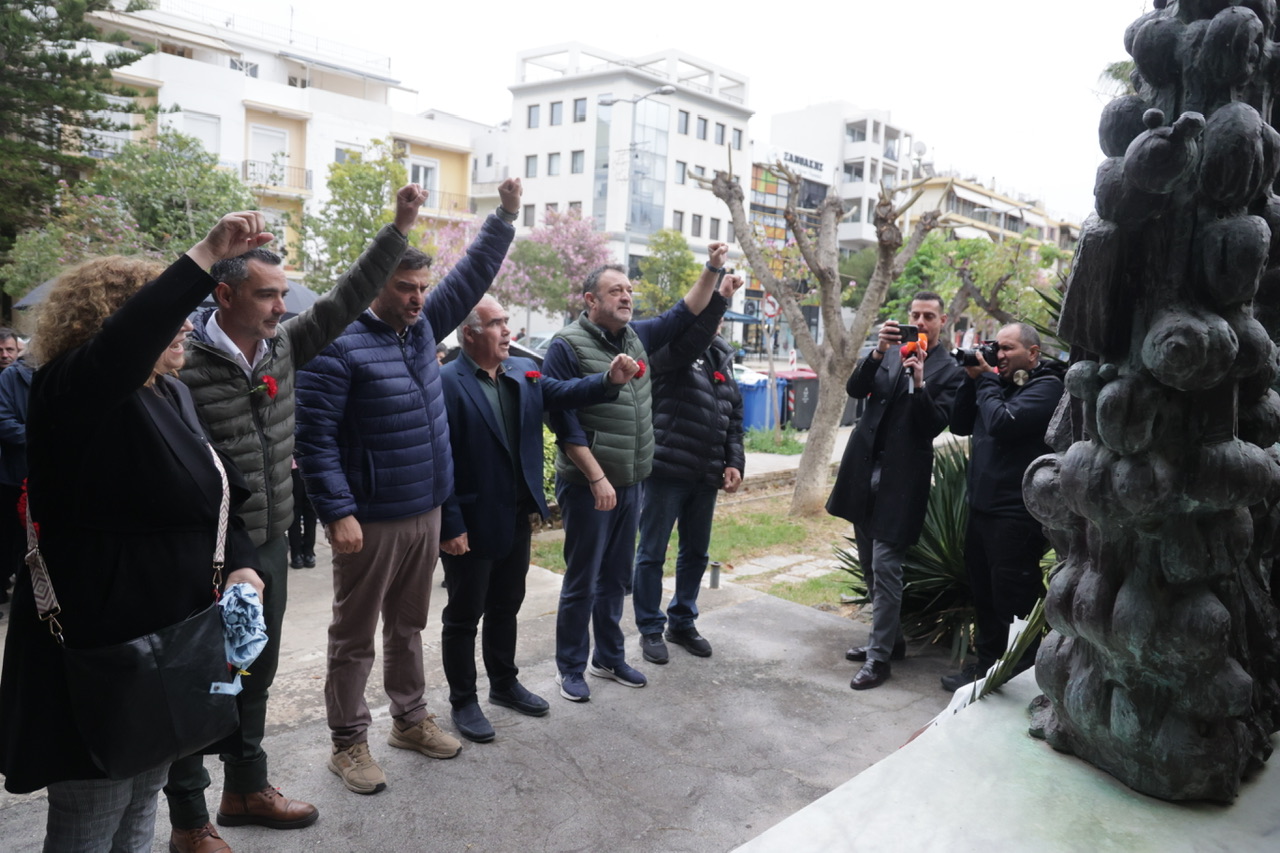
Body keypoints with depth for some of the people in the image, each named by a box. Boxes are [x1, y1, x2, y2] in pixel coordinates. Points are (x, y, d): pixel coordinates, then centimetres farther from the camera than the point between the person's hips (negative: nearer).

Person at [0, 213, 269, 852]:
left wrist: (240, 563, -2)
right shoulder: (72, 391, -16)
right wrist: (208, 254, -41)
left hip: (172, 640, 8)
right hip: (98, 648, -8)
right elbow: (126, 340, -40)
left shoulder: (173, 393, 9)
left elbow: (216, 490, 14)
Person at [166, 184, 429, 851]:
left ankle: (246, 788, 40)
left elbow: (347, 297, 3)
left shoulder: (284, 344, 2)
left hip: (270, 543, 7)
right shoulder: (184, 363, -18)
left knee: (256, 674, 21)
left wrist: (400, 226, -2)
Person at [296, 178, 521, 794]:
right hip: (370, 520, -7)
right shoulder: (338, 346, -15)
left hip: (426, 512, 7)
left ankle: (410, 719, 34)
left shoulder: (421, 327, 8)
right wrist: (338, 513, -22)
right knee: (355, 636, 6)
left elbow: (472, 276, 14)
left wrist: (506, 216, 8)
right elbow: (314, 437, -17)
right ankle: (348, 743, 20)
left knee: (407, 626, 20)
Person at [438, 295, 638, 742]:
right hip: (472, 523, -7)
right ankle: (462, 701, 24)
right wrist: (451, 525, -20)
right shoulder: (446, 382, -16)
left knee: (506, 605, 21)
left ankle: (504, 683, 39)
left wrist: (610, 380, -23)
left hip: (516, 517, 7)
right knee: (464, 614, 9)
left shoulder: (525, 371, 7)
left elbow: (564, 392, -5)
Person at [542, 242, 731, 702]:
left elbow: (684, 315, 20)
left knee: (615, 577, 16)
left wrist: (713, 270, 7)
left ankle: (609, 657, 30)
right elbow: (564, 421, -16)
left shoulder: (638, 335, 9)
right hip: (587, 486, -7)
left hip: (629, 483, 7)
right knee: (582, 581, 3)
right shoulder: (568, 346, -11)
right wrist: (597, 478, -19)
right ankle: (570, 667, 18)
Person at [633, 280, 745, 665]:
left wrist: (734, 461, 4)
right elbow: (688, 338, -31)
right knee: (652, 554, 3)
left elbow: (734, 414, 14)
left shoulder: (721, 358, 14)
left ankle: (682, 622, 31)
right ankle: (650, 629, 17)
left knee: (695, 553, 16)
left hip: (706, 475, 7)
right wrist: (717, 296, -36)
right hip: (666, 470, -7)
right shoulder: (668, 349, -6)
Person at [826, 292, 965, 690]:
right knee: (870, 564, 14)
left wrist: (919, 383, -24)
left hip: (900, 477, -6)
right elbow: (855, 389, -3)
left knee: (885, 566, -8)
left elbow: (935, 425, -11)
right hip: (864, 469, 6)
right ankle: (889, 637, 30)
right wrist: (878, 352, -16)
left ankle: (880, 657, 1)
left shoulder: (949, 370, -2)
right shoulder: (889, 356, 11)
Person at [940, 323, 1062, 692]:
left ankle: (1019, 677, 11)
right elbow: (960, 425, 14)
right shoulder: (1000, 382, 15)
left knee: (1012, 599, -2)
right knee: (983, 592, 18)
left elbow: (1002, 422, -23)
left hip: (1017, 513, -9)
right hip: (982, 505, 9)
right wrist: (973, 379, 3)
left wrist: (987, 381, -9)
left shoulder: (1046, 386, -10)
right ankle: (987, 664, 32)